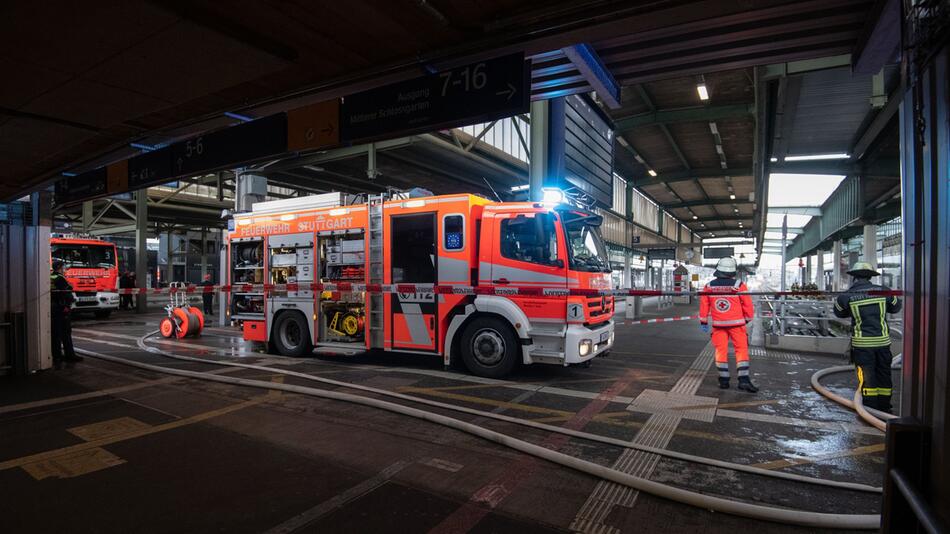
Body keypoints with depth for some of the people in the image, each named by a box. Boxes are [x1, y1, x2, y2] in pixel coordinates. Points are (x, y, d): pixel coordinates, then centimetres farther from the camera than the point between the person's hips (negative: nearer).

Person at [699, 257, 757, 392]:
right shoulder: (739, 285, -8)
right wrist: (748, 318, 15)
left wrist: (703, 322, 15)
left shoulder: (709, 287, -1)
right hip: (736, 324, -2)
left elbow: (703, 305, 4)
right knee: (741, 349, 5)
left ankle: (723, 379, 12)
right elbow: (748, 305, -2)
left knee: (721, 350, 9)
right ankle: (744, 379, 0)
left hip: (718, 324, 2)